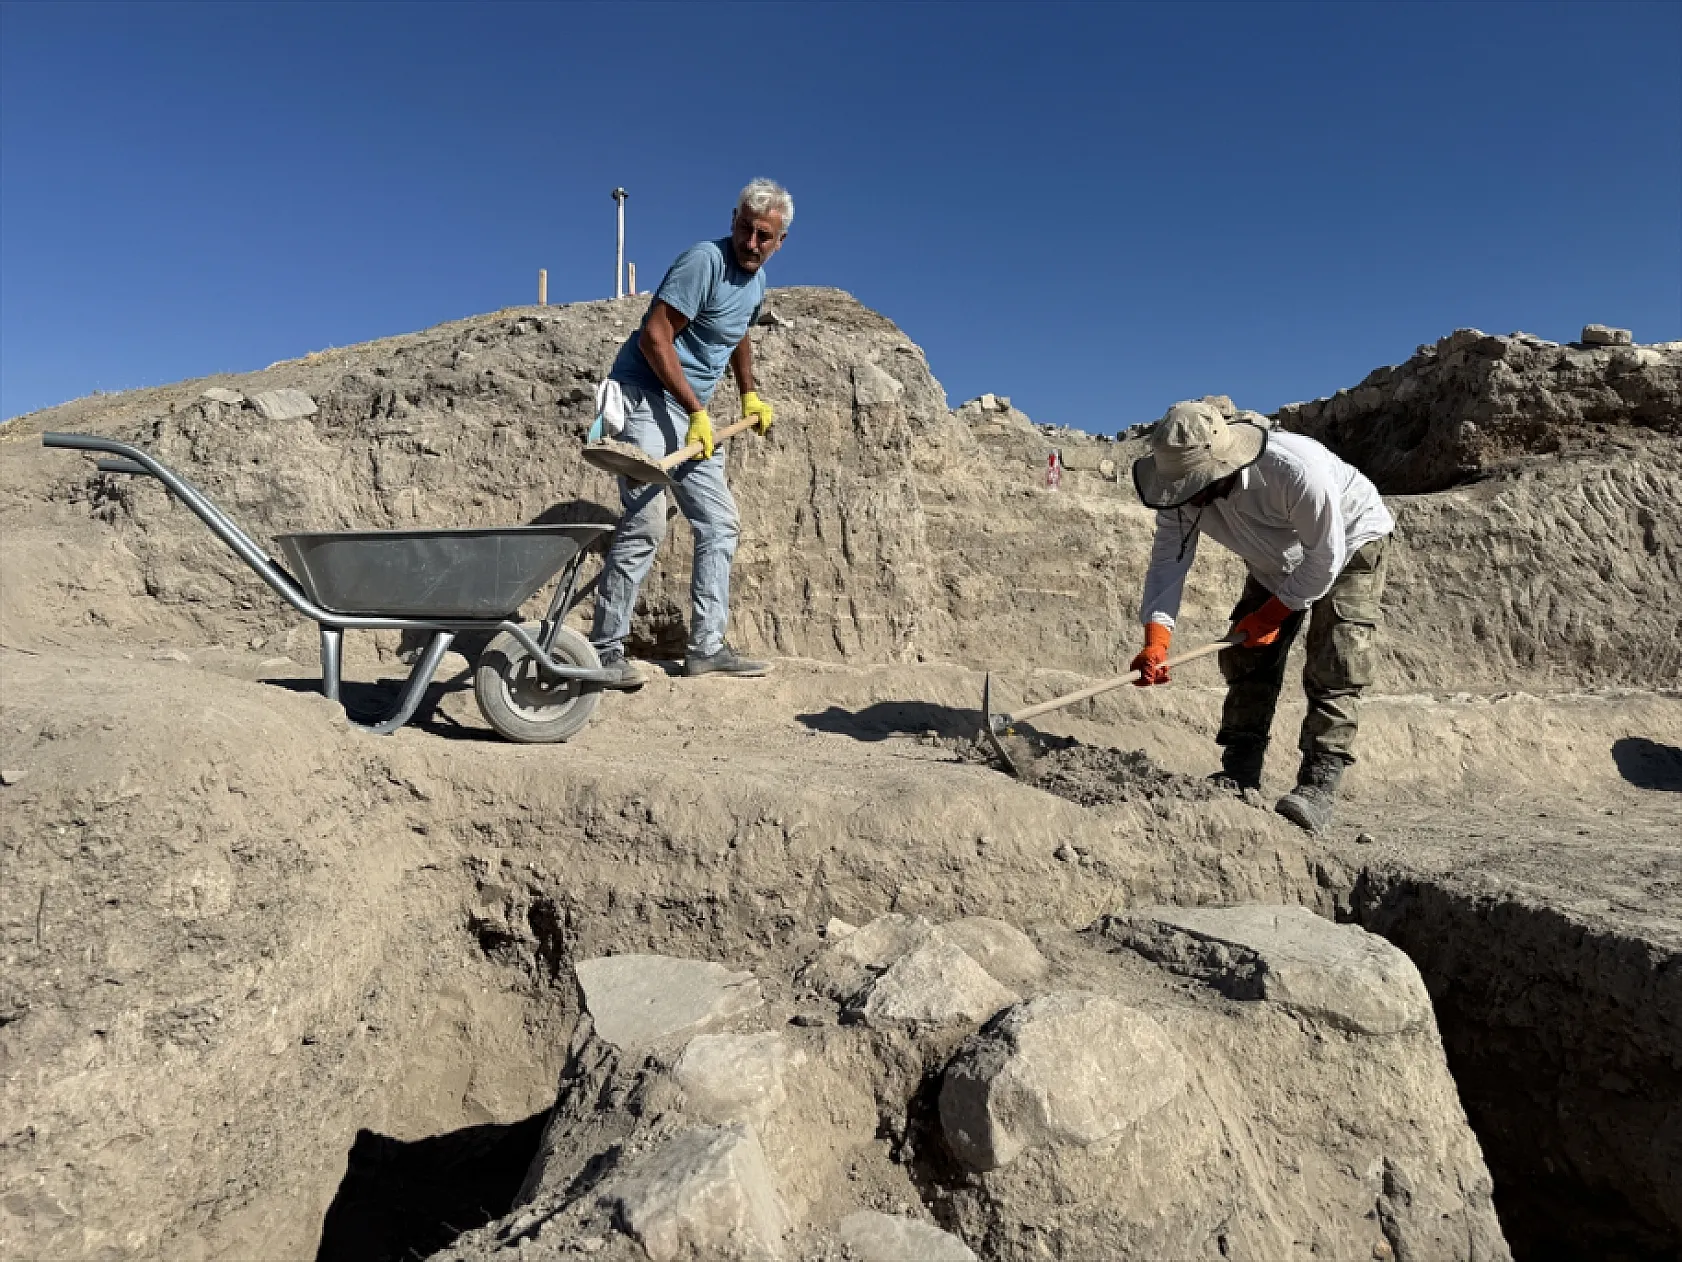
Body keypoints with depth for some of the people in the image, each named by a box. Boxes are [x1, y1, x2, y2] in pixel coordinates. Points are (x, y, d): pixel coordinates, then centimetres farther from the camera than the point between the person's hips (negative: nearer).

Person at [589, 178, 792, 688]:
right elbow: (654, 336, -21)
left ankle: (707, 646, 10)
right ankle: (604, 649, -12)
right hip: (645, 396, -9)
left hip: (690, 412, 9)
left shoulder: (757, 281, 13)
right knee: (645, 522, -20)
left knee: (720, 524, 6)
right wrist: (697, 411, -21)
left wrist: (749, 395, 27)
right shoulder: (705, 260, -15)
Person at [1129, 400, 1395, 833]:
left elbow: (1325, 557, -30)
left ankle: (1318, 784, -14)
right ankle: (1239, 773, 4)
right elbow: (1168, 558, -23)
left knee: (1333, 667, -16)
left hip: (1349, 543, -6)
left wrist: (1273, 614, -22)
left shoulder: (1296, 469, -42)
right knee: (1247, 658, -1)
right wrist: (1156, 641, -35)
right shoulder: (1185, 485, -25)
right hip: (1276, 562, 6)